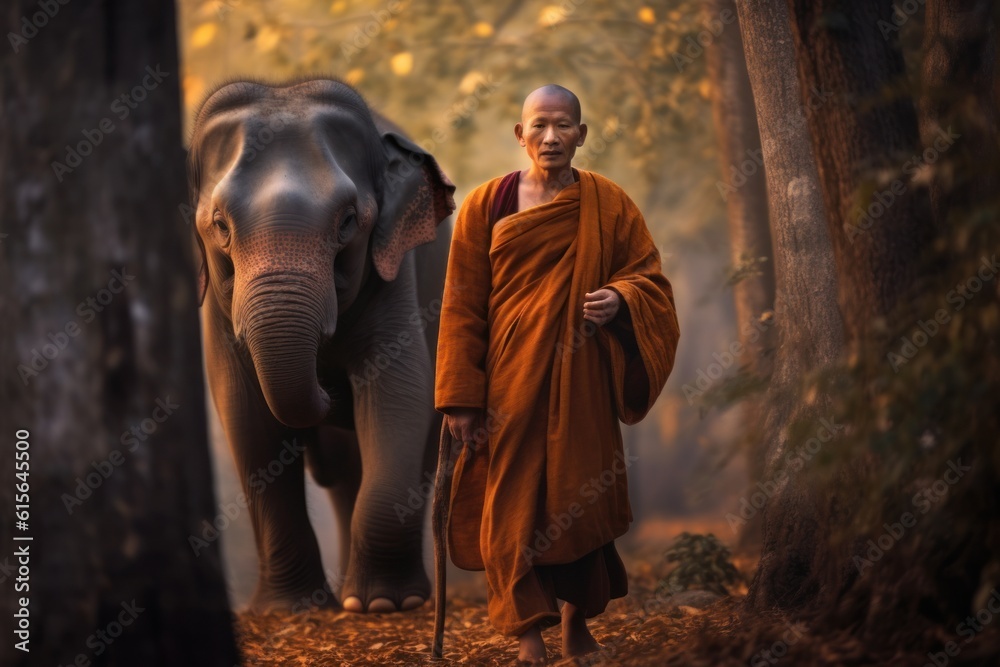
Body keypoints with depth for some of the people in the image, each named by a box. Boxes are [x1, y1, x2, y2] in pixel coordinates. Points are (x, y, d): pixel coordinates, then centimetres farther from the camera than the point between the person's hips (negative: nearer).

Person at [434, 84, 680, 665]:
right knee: (514, 506, -2)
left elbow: (651, 278, 6)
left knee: (581, 500, 5)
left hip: (582, 380, 1)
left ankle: (578, 618, 27)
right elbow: (462, 307, -1)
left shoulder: (609, 203, 2)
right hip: (510, 381, 0)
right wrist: (461, 398, -6)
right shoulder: (487, 205, 0)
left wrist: (620, 299, -18)